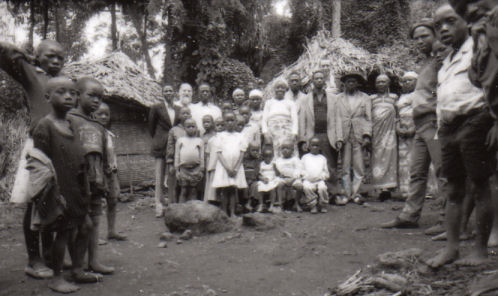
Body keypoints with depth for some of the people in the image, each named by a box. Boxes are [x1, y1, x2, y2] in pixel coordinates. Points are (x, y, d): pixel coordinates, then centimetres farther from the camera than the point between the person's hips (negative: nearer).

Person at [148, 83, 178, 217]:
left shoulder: (178, 109, 10)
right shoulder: (156, 108, -1)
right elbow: (151, 126, 6)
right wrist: (158, 139, 9)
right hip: (161, 145, -4)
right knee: (159, 177, -3)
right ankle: (159, 205, 2)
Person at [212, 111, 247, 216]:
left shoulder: (239, 136, 7)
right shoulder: (221, 136, 4)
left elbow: (242, 153, 3)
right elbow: (219, 153, -2)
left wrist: (235, 168, -8)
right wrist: (227, 168, -12)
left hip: (236, 167, 1)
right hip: (223, 166, -1)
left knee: (233, 190, 1)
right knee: (224, 190, -1)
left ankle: (232, 213, 5)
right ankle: (224, 213, 5)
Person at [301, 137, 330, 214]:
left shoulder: (322, 158, 20)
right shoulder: (305, 157, 18)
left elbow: (326, 172, 16)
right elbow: (301, 170, 12)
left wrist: (321, 176, -4)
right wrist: (306, 176, -5)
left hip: (320, 179, 1)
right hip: (308, 180, 0)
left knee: (322, 187, -33)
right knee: (306, 187, -35)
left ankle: (323, 205, -8)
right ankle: (313, 205, -17)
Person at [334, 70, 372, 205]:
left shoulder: (365, 98, 12)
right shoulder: (339, 98, 11)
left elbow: (368, 118, 8)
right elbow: (338, 119, 5)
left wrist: (367, 135, -6)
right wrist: (339, 138, -5)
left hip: (358, 136, 0)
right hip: (344, 136, 0)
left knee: (359, 167, -1)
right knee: (345, 167, 1)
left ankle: (355, 192, 12)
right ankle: (347, 193, 10)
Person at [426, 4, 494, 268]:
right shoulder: (446, 63, 24)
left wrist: (492, 124, -18)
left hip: (473, 120, -7)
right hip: (449, 128, 7)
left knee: (479, 187, -3)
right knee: (453, 190, 7)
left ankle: (481, 249, 6)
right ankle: (451, 246, 12)